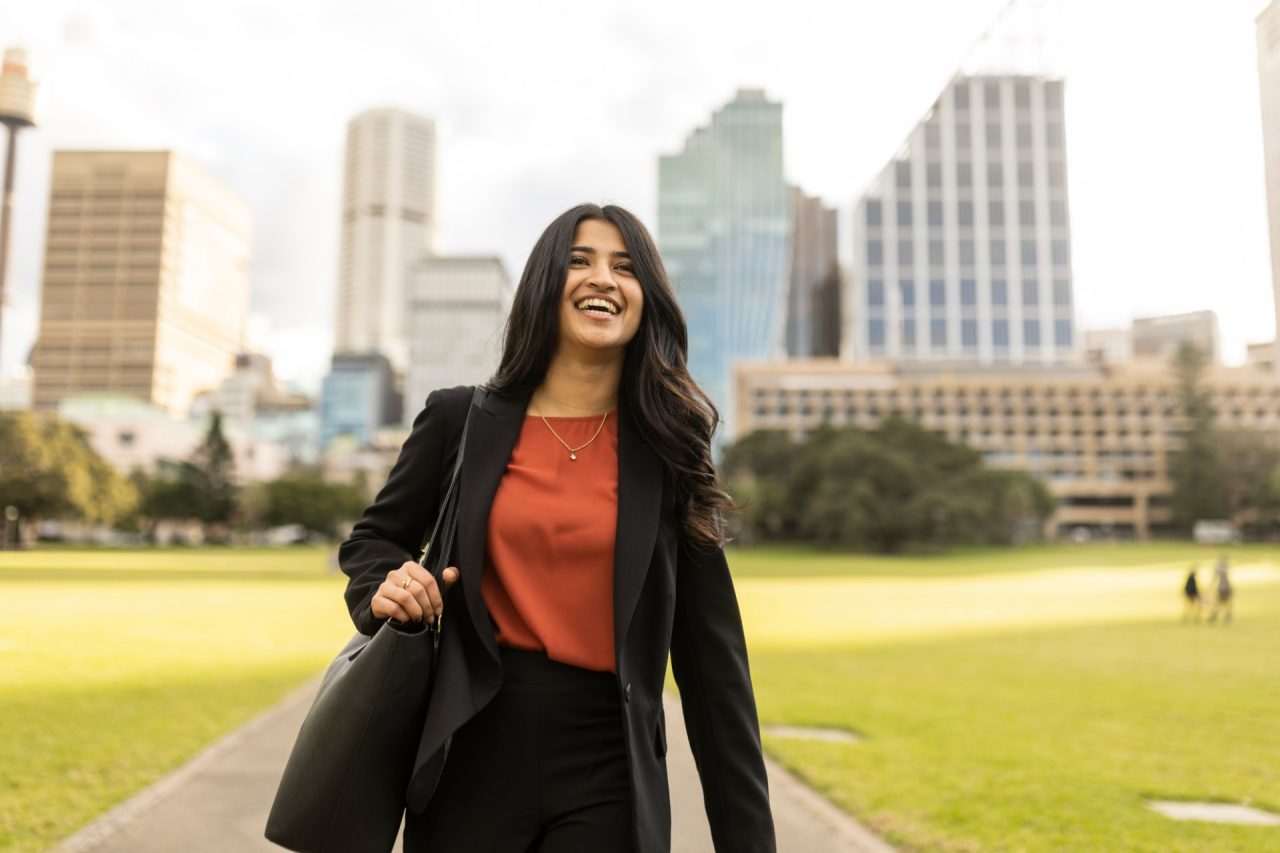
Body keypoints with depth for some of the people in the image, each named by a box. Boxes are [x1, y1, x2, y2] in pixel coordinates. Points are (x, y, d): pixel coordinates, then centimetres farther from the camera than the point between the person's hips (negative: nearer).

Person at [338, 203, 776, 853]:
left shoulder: (667, 450, -1)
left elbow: (713, 659, -1)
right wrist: (386, 590, -9)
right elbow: (371, 540, 15)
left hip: (607, 780, 0)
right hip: (474, 758, 1)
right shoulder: (461, 421, 0)